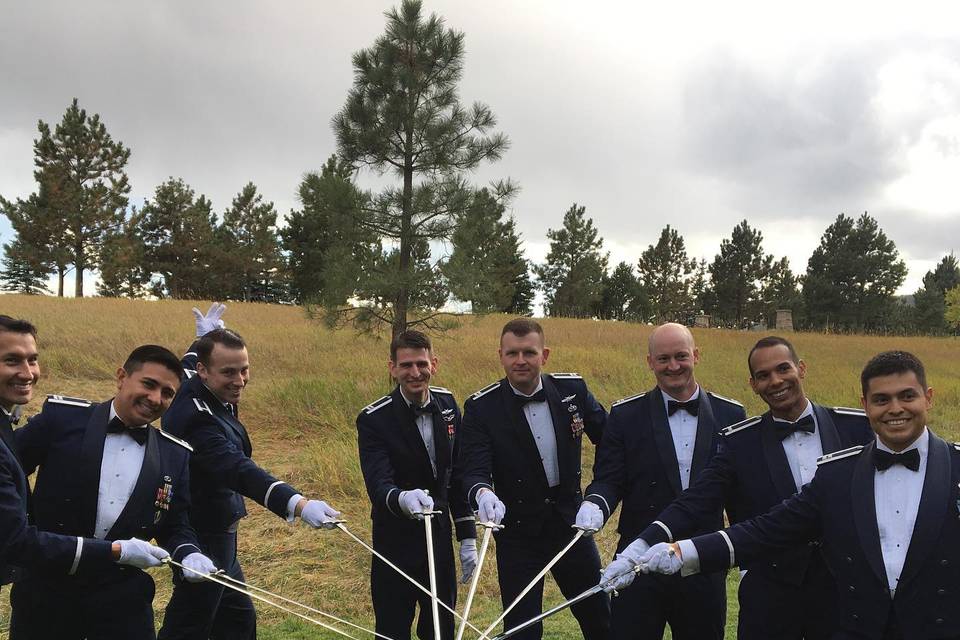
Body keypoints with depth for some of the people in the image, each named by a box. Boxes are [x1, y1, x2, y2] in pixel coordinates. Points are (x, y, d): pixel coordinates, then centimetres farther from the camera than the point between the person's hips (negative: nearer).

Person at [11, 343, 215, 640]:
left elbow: (175, 527, 7)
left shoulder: (176, 455, 2)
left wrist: (189, 554, -13)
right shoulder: (63, 417, -6)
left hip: (123, 596, 2)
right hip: (46, 586, -1)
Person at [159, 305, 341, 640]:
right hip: (202, 538, -10)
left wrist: (203, 339, 27)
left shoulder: (189, 387, -2)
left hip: (214, 535, 10)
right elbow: (239, 470, -47)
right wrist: (299, 504, -59)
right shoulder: (198, 418, -31)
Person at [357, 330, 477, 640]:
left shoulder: (447, 404, -2)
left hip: (439, 534, 4)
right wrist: (401, 499, -49)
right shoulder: (373, 419, -17)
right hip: (396, 541, -4)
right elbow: (377, 484, -26)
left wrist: (467, 536, 5)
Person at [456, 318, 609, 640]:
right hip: (518, 533, -2)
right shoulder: (481, 407, -12)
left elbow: (608, 438, 5)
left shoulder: (573, 388, -4)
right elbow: (471, 468, -19)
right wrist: (483, 492, -40)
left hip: (571, 521, 3)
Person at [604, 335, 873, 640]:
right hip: (770, 592, -1)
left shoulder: (855, 426, -2)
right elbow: (698, 500, -13)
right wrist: (642, 546, -27)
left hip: (843, 586, 1)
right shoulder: (740, 442, -4)